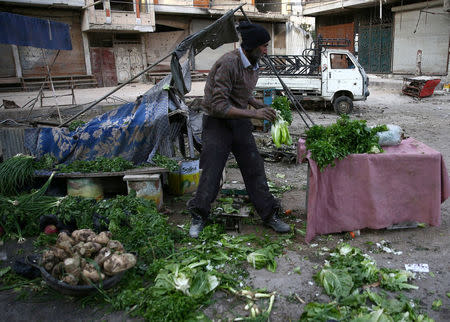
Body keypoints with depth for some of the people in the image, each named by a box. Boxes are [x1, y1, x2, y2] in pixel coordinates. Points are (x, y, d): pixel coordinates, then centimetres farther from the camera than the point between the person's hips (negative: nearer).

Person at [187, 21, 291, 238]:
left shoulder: (252, 65, 6)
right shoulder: (228, 63, -22)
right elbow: (219, 106, -27)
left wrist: (261, 106, 5)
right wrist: (254, 114, -29)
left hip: (240, 122, 7)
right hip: (218, 123, -7)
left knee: (254, 169, 5)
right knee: (211, 172, -3)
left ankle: (269, 215, 15)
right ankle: (199, 217, 16)